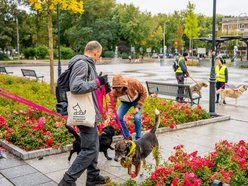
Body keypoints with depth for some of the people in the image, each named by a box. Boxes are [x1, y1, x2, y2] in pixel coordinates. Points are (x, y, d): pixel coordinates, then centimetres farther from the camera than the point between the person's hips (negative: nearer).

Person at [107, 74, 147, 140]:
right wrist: (109, 117, -41)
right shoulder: (114, 91, -29)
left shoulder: (133, 83, -36)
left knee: (137, 117, -23)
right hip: (125, 102, 3)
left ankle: (138, 138, -1)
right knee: (118, 117, -13)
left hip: (137, 100, -3)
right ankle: (127, 137, 6)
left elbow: (144, 93, -21)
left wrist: (138, 107, -24)